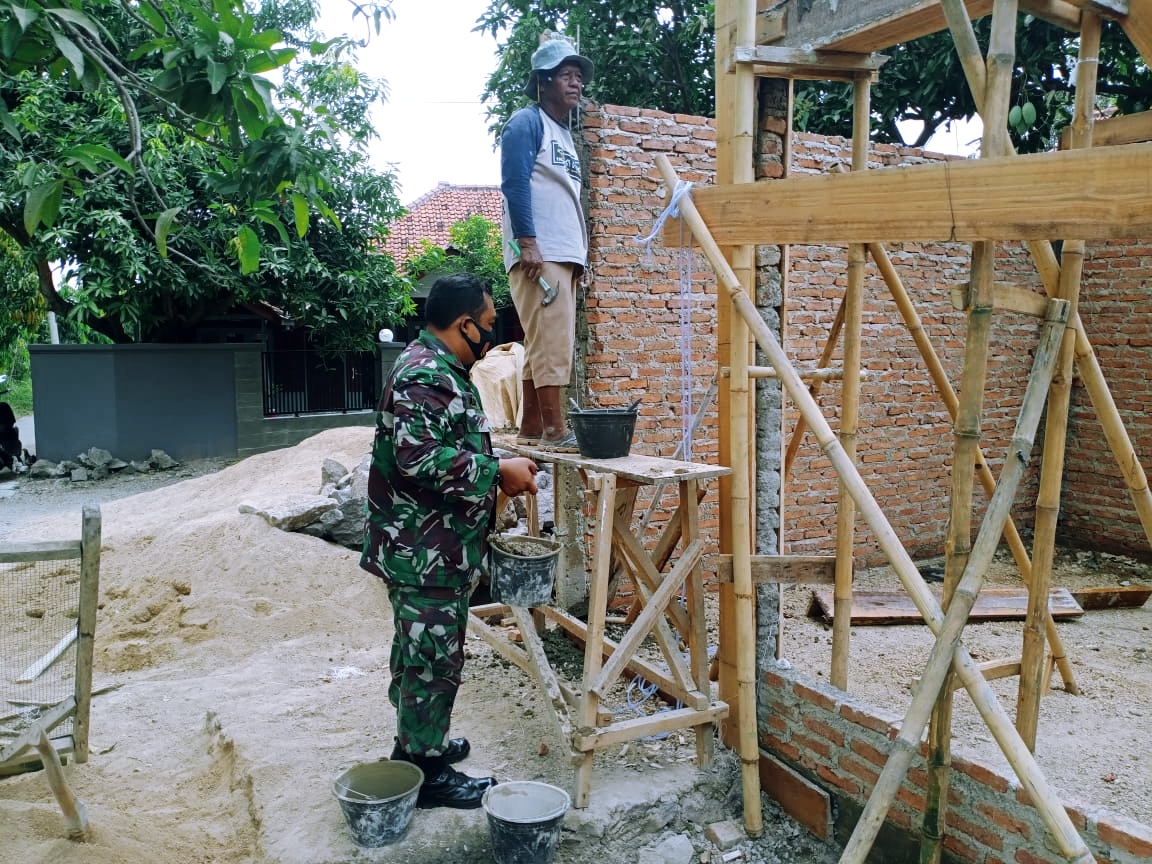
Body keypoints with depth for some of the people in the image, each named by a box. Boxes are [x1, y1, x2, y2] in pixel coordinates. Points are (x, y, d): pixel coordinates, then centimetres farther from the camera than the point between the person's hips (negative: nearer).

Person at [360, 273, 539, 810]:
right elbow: (420, 458, -31)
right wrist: (498, 471, -23)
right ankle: (425, 773, 16)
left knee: (419, 651, 21)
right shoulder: (424, 376, -21)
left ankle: (419, 744, 37)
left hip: (430, 548, 11)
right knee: (433, 658, 1)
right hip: (425, 552, -11)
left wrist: (497, 472, 13)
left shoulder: (438, 370, 14)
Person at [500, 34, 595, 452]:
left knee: (543, 342, 7)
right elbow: (514, 182, -13)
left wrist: (577, 254, 19)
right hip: (538, 254, -9)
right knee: (551, 340, -13)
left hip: (564, 255, 9)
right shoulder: (527, 122, -2)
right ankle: (555, 430, -11)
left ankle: (531, 427, 11)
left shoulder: (564, 133, 24)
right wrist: (527, 243, -22)